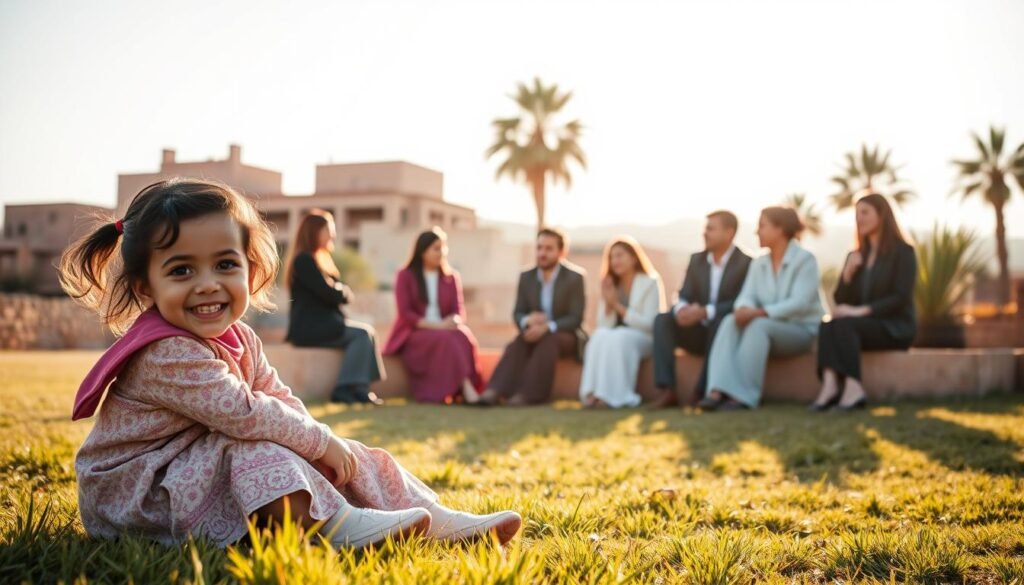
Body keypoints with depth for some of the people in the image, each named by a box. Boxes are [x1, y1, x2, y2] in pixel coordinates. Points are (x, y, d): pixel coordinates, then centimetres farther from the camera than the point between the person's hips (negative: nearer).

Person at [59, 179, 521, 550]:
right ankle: (331, 521, -30)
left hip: (216, 470, 8)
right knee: (252, 443, -32)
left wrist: (326, 447, -14)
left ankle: (431, 517, -2)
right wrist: (321, 441, -21)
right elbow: (242, 413, -31)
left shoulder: (237, 338, 1)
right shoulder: (166, 355, -28)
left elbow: (281, 400, 3)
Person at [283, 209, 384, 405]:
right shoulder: (304, 260, -9)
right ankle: (346, 389, -21)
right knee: (362, 334, -20)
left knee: (365, 331, -10)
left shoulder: (318, 259, 23)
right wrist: (343, 294, 4)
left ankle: (359, 388, -18)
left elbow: (338, 288, 16)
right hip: (308, 328, -9)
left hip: (320, 324, 9)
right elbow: (328, 294, -16)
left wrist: (340, 291, -7)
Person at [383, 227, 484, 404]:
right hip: (413, 333, -3)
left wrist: (453, 321, -19)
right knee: (444, 339, -36)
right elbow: (405, 313, -7)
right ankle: (463, 386, -41)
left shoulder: (451, 278, 15)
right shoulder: (405, 276, 3)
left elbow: (459, 311, 7)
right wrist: (434, 325, -20)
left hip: (444, 331, 4)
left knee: (462, 336, -33)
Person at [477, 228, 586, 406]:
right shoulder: (526, 277, 2)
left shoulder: (574, 277, -10)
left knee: (547, 341, -36)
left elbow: (575, 319, -15)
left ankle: (528, 393, -42)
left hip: (566, 335, -3)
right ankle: (494, 391, -45)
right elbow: (517, 314, 1)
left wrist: (547, 327, -32)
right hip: (537, 332, 3)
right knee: (517, 343, -29)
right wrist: (527, 320, -25)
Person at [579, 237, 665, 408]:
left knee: (619, 337, -34)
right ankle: (594, 393, -39)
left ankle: (612, 395, -35)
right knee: (600, 335, -29)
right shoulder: (610, 285, 12)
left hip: (644, 340, -4)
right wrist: (608, 303, -15)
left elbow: (649, 324, -12)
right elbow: (604, 325, 3)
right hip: (616, 339, 4)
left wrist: (618, 306, -15)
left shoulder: (650, 283, -2)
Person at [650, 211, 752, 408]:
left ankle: (702, 391, -29)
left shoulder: (745, 263, -10)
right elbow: (684, 296, 1)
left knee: (720, 321, -37)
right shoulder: (697, 260, 7)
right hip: (698, 332, 5)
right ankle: (667, 390, -28)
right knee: (663, 320, -19)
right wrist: (681, 309, -25)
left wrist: (705, 312, -33)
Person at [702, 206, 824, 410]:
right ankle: (719, 390, -40)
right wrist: (743, 309, -25)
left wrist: (759, 312, -29)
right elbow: (748, 295, 0)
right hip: (768, 329, 5)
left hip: (801, 330, -5)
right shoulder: (758, 263, 12)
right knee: (730, 322, -24)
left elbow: (800, 303, -20)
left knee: (758, 325, -34)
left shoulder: (805, 260, -8)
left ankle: (744, 395, -36)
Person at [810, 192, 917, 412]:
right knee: (828, 325, -26)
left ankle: (853, 389, -39)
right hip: (864, 325, 5)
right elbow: (841, 301, 9)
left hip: (893, 327, -5)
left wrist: (861, 311, -22)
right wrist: (848, 273, -9)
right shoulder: (856, 256, 16)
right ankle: (830, 384, -46)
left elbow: (901, 298, -13)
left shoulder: (903, 252, -2)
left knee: (844, 325, -31)